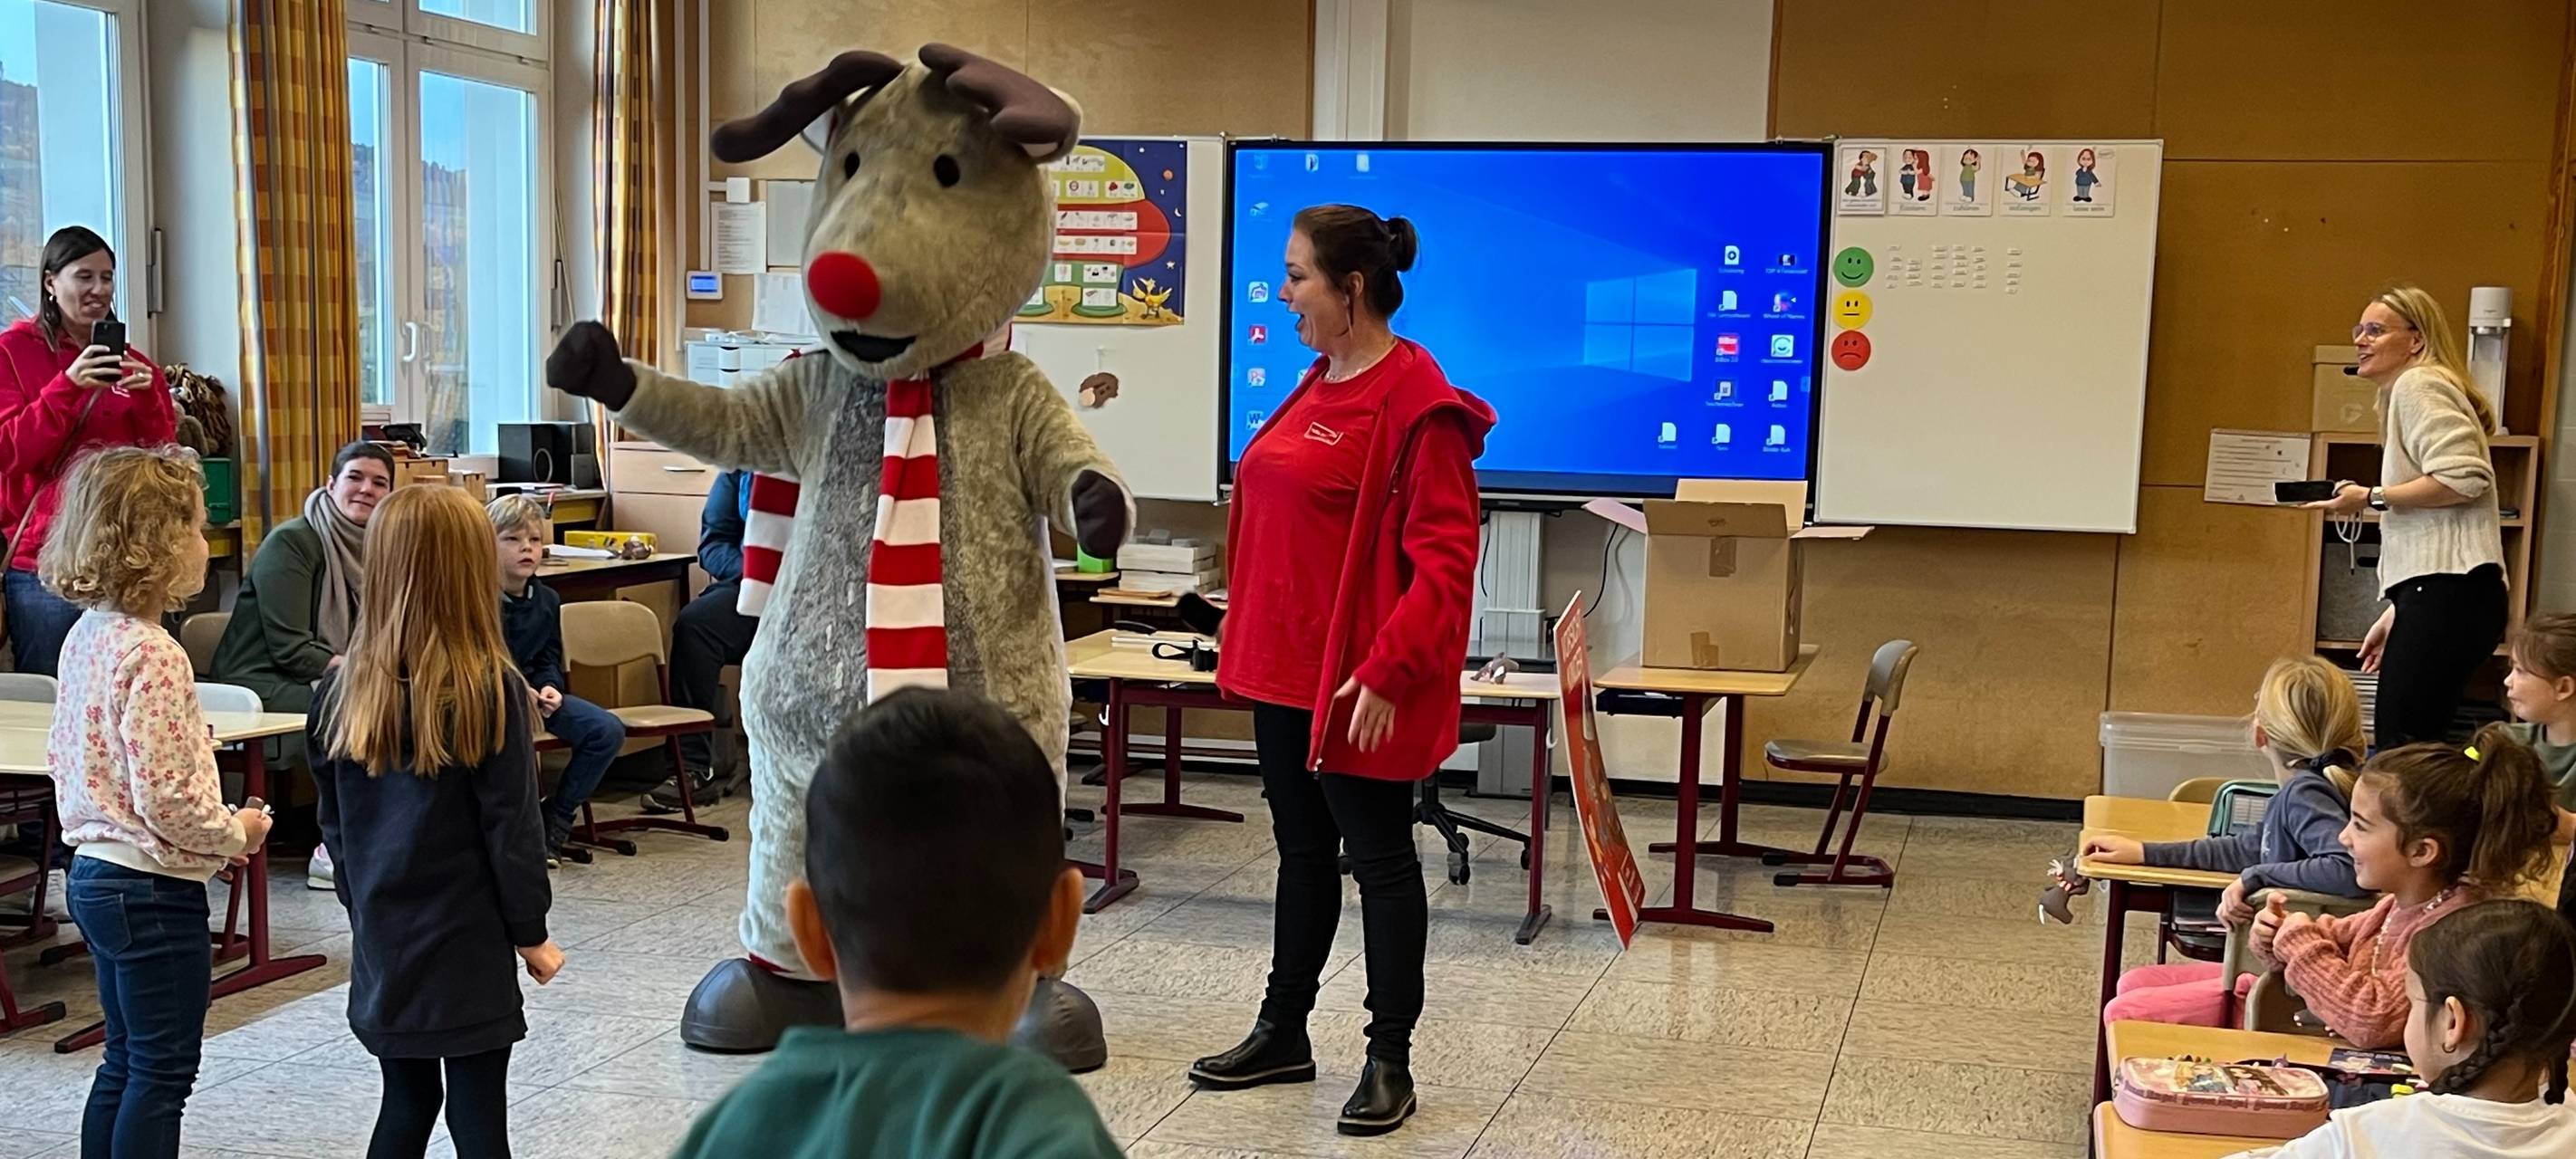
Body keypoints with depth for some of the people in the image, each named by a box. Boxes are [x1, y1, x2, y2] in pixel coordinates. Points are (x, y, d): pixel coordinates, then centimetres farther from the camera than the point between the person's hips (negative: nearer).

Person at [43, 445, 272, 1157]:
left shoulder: (87, 635, 5)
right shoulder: (152, 655, -23)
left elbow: (64, 755, 14)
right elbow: (168, 800, -25)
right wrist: (237, 834, -8)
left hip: (95, 873, 9)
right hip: (154, 887, -9)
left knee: (126, 1060, 19)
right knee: (162, 1071, 3)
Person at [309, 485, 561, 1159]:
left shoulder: (343, 689, -2)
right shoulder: (488, 689, -16)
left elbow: (335, 822, 7)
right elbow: (511, 826, -12)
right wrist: (531, 932, -1)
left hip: (382, 939, 5)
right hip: (466, 941, -5)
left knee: (405, 1103, 18)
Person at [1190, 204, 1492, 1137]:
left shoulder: (1417, 404, -16)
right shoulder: (1317, 389, 11)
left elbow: (1445, 557, -20)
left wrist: (1388, 671, -24)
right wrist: (1248, 643, 19)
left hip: (1354, 683, -9)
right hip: (1283, 668, 9)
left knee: (1378, 858, 3)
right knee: (1302, 851, 17)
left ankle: (1390, 1060, 15)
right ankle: (1284, 1033, 30)